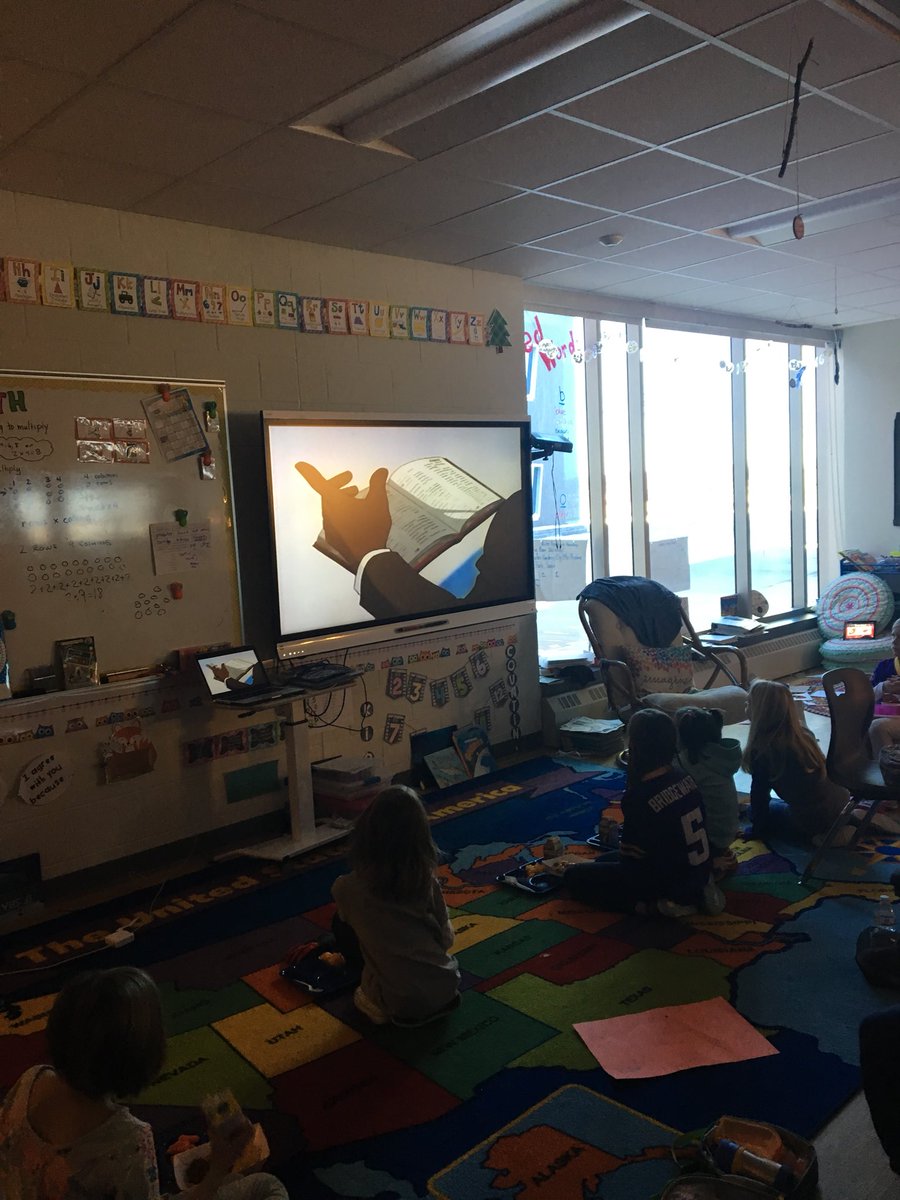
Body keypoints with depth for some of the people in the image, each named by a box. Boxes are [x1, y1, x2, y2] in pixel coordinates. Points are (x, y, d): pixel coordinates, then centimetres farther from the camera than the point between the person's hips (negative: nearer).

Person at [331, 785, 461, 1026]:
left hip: (399, 1006, -3)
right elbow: (447, 939, 4)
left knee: (342, 924, 12)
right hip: (445, 992, 4)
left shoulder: (350, 888, -13)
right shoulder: (427, 882, -8)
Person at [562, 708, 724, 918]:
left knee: (573, 875, 1)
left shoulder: (640, 798, -26)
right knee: (605, 860, 28)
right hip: (698, 872, 8)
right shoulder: (683, 777, -3)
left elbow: (631, 860, -15)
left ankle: (658, 903, -7)